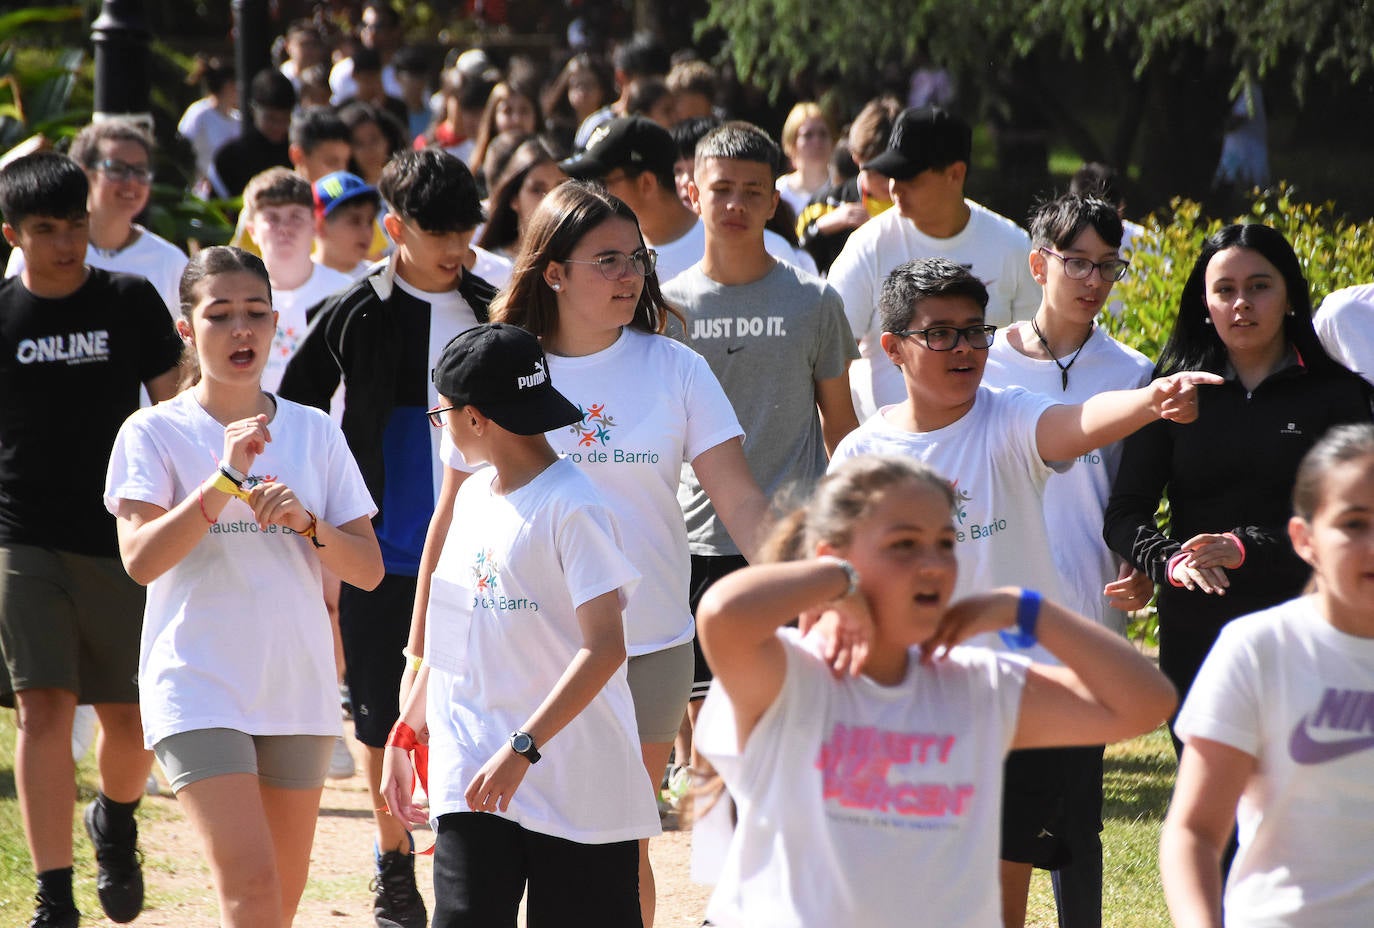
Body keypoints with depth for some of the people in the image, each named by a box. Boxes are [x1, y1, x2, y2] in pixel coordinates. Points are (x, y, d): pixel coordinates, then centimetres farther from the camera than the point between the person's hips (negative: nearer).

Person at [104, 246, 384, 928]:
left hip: (297, 686, 4)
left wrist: (307, 523, -13)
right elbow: (140, 558, -15)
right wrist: (224, 480, -21)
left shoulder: (315, 434, 8)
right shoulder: (154, 433, -2)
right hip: (198, 686, -4)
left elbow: (369, 568, 5)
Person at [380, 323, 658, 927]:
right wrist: (405, 734, 21)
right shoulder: (473, 498, 13)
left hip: (578, 782, -6)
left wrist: (521, 748, -24)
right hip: (474, 776, 6)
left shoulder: (572, 508, -12)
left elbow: (605, 647, -19)